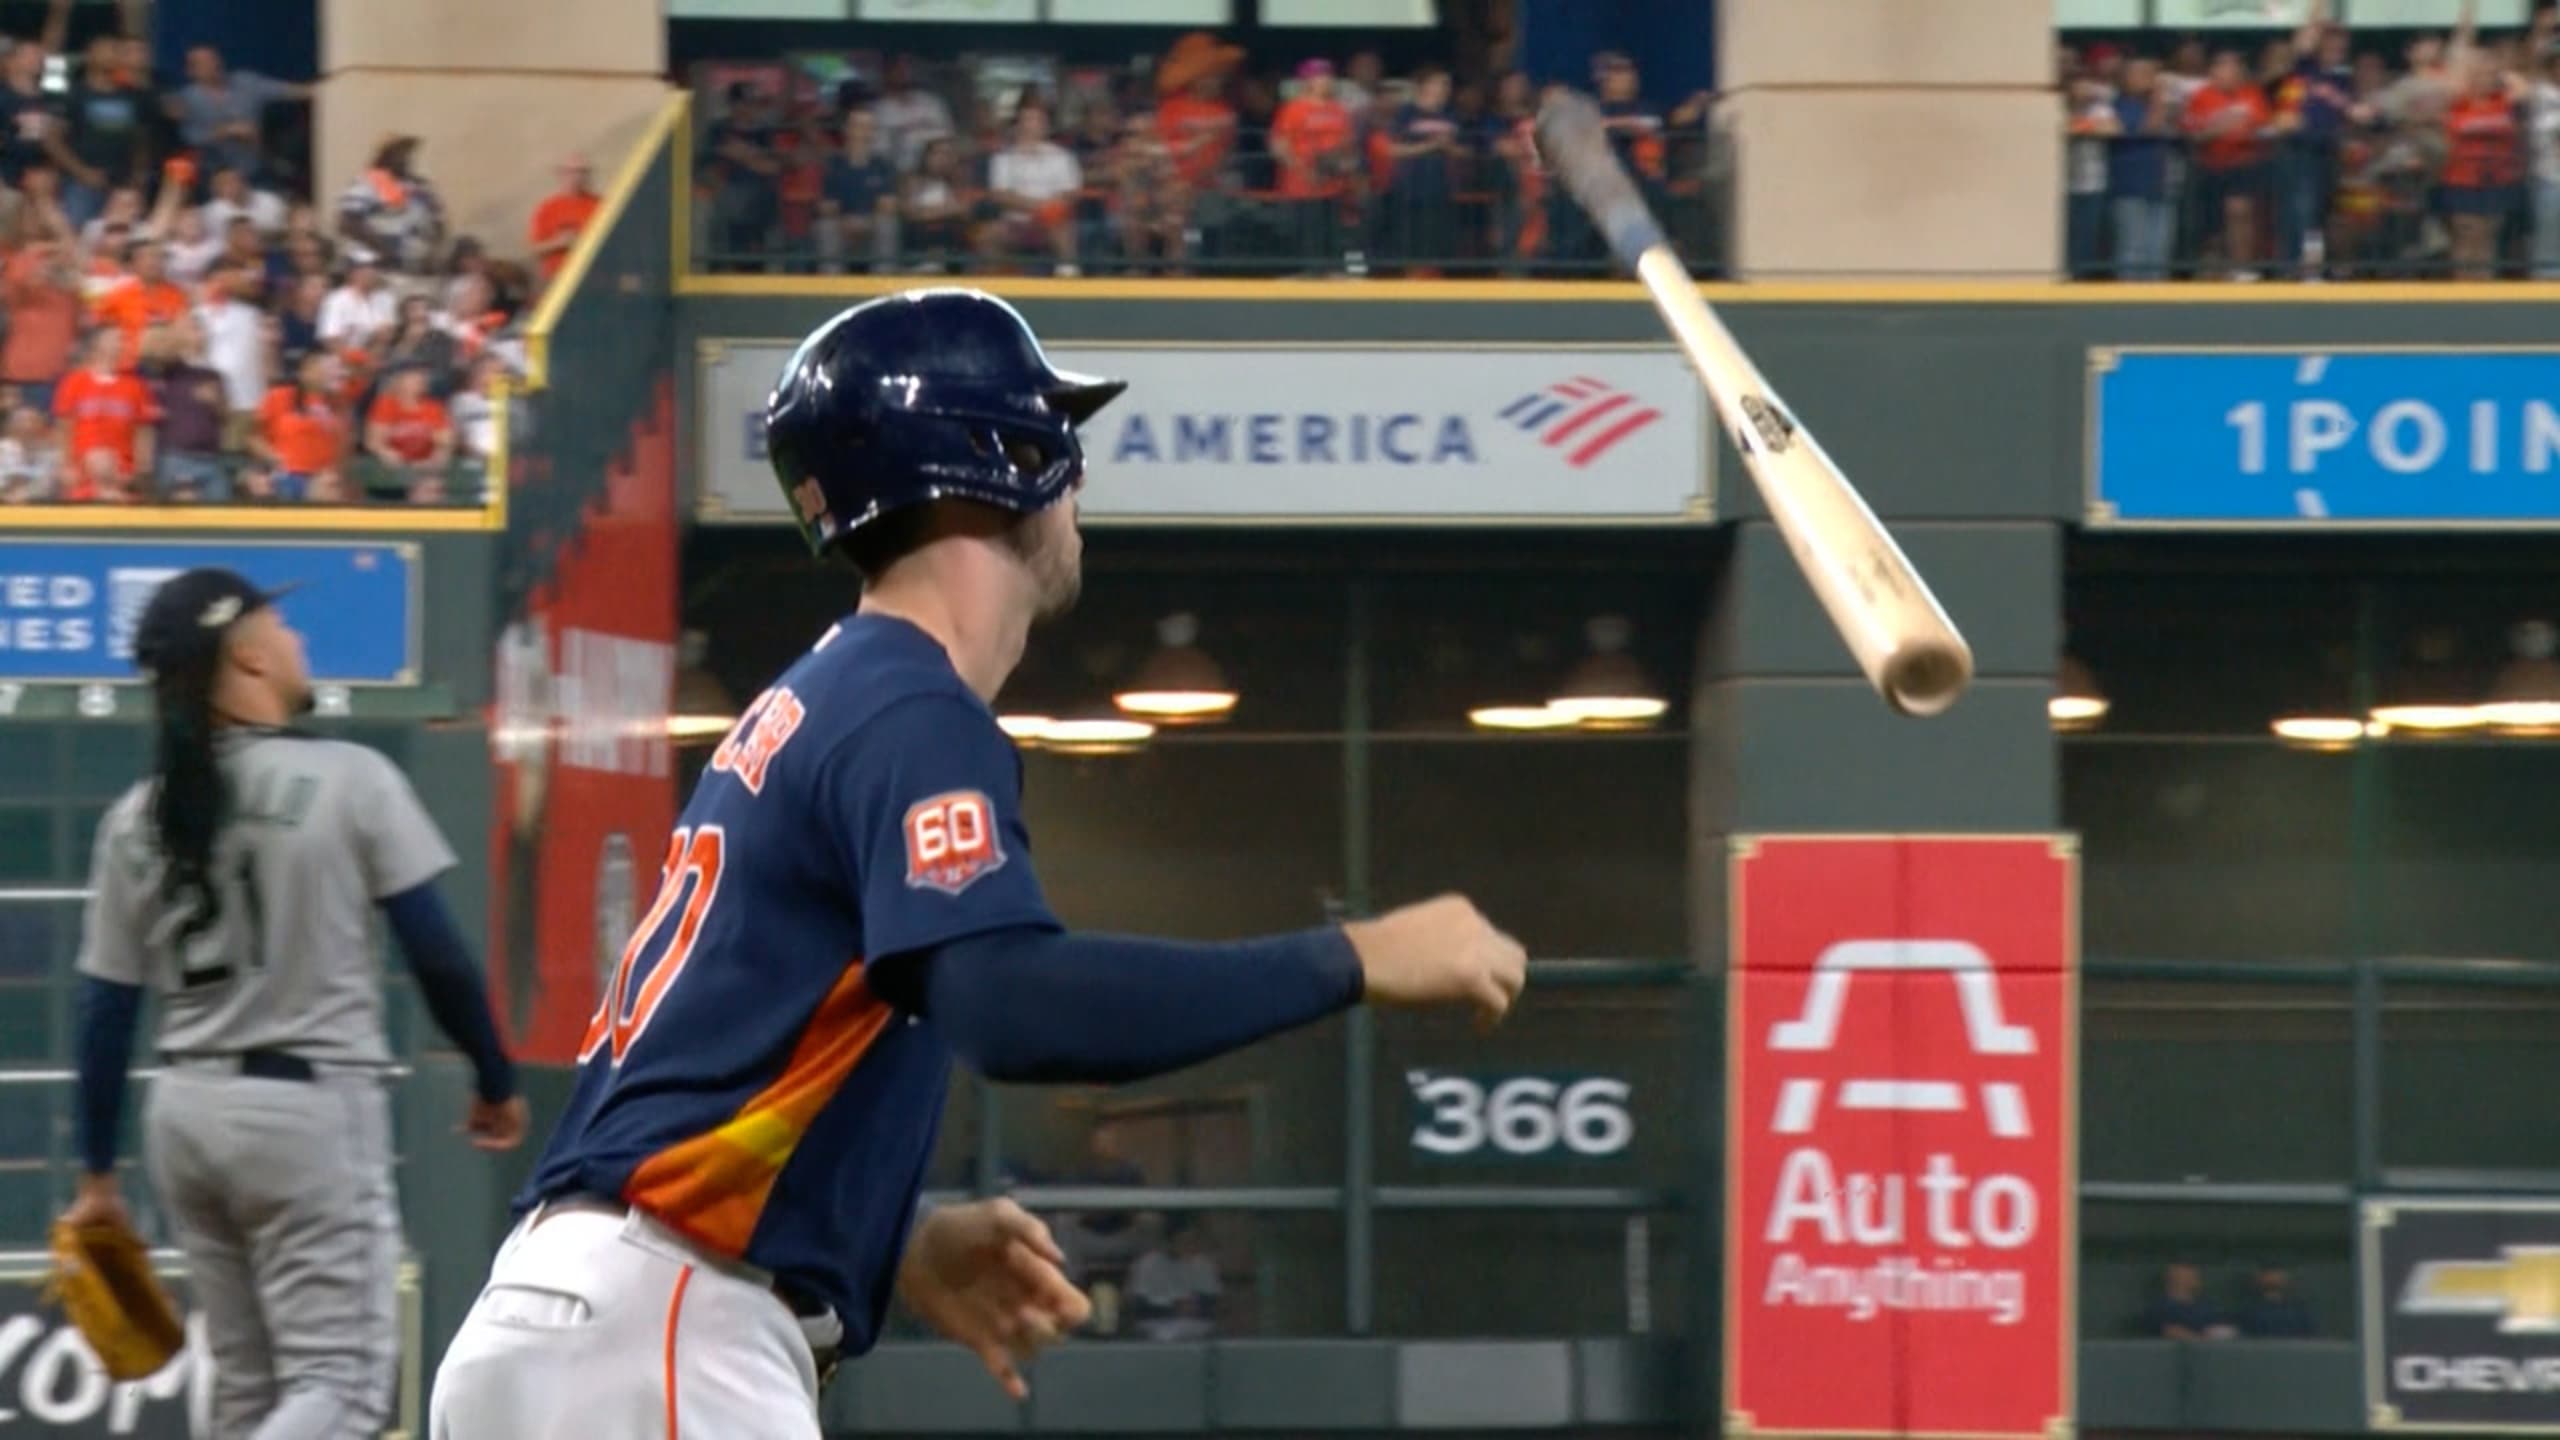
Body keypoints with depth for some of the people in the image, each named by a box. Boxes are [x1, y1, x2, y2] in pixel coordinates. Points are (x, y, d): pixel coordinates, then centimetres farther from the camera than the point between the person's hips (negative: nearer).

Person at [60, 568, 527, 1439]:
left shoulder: (136, 821, 4)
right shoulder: (347, 780, -8)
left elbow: (105, 1015, 6)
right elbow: (437, 956, -7)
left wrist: (98, 1178, 13)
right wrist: (494, 1080, 7)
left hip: (184, 1113, 6)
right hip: (311, 1106, -6)